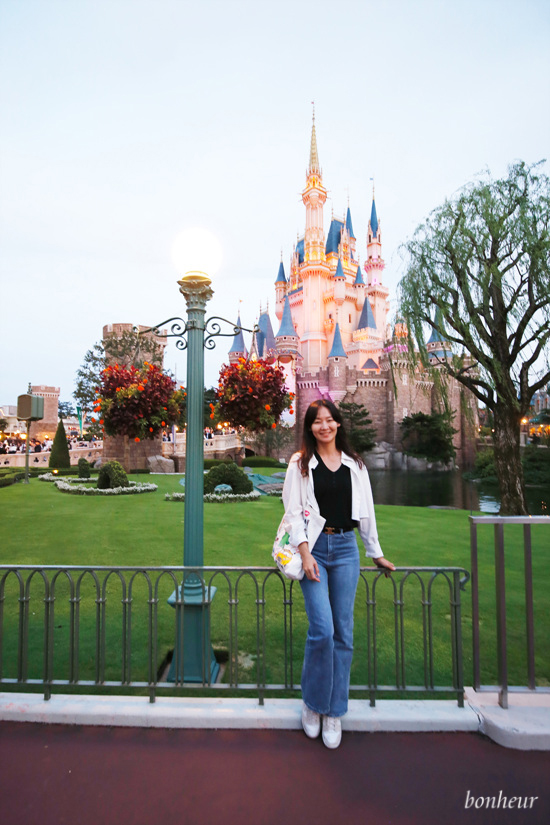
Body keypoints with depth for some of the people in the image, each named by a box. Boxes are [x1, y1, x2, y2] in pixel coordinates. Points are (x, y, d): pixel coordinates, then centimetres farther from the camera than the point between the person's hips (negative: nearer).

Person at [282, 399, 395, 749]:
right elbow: (293, 512, -2)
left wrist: (377, 554, 17)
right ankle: (312, 703, 17)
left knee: (344, 633, 6)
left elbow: (366, 511, 14)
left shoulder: (354, 464, 10)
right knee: (323, 630, -9)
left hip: (346, 548, 3)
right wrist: (305, 554, -12)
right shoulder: (300, 464, 2)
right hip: (314, 548, -3)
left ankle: (334, 712, 24)